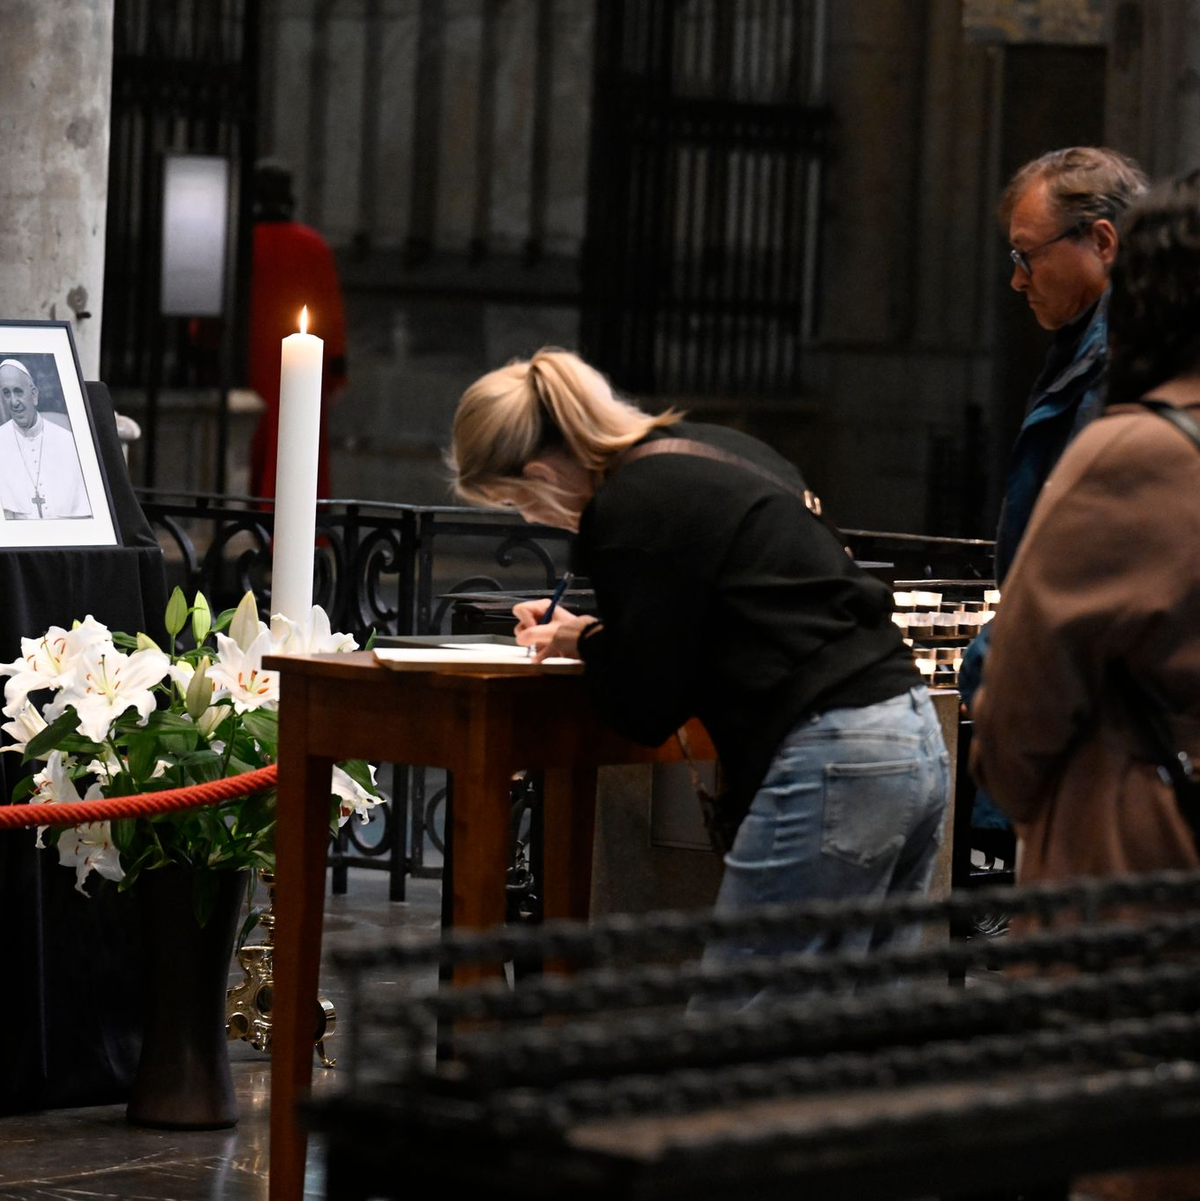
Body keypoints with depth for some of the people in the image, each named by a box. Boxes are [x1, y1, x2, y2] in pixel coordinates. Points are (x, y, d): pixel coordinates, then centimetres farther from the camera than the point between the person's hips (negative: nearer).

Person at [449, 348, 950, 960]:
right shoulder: (714, 451, 17)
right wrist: (597, 630, 28)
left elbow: (644, 709, -5)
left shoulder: (630, 508, -10)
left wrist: (587, 645, 15)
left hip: (823, 767, -10)